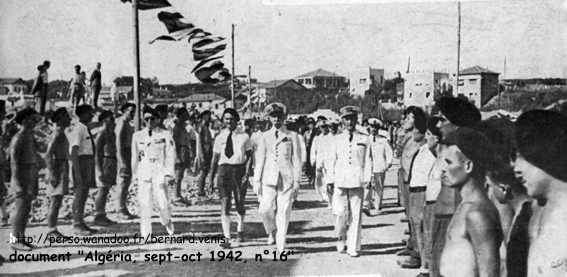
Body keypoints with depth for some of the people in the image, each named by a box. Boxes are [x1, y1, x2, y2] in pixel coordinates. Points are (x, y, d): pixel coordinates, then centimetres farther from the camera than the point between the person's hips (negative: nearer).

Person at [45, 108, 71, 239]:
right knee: (55, 203, -8)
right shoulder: (57, 134, -14)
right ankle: (52, 231, -5)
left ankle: (53, 231, 14)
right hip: (57, 171, -10)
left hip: (62, 170, 10)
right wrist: (52, 174, -23)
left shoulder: (61, 134, 16)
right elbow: (48, 155, -20)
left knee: (56, 202, 10)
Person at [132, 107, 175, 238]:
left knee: (163, 201, -9)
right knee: (144, 203, -3)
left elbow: (170, 155, 1)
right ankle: (145, 234, 5)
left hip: (159, 171, -2)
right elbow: (135, 156, 16)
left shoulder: (165, 135, 4)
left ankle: (167, 221, 22)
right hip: (143, 172, 2)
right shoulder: (137, 136, 12)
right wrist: (135, 174, 13)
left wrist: (168, 173, -7)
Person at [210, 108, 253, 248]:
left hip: (239, 169, -1)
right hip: (224, 169, 1)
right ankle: (226, 238, -5)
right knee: (225, 204, -7)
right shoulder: (219, 138, 8)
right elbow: (215, 158, 11)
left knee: (239, 204, 8)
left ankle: (240, 230, 35)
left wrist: (247, 173, -12)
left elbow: (249, 156, -1)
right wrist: (211, 177, 6)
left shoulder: (244, 137, 2)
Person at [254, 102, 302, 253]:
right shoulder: (265, 136, 11)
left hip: (287, 178, -1)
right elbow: (259, 160, 10)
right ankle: (272, 232, 21)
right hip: (269, 178, 1)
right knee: (265, 209, -9)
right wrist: (257, 180, 4)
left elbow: (296, 160, 5)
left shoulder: (292, 136, 6)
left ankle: (280, 245, 6)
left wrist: (297, 181, -1)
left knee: (283, 212, -3)